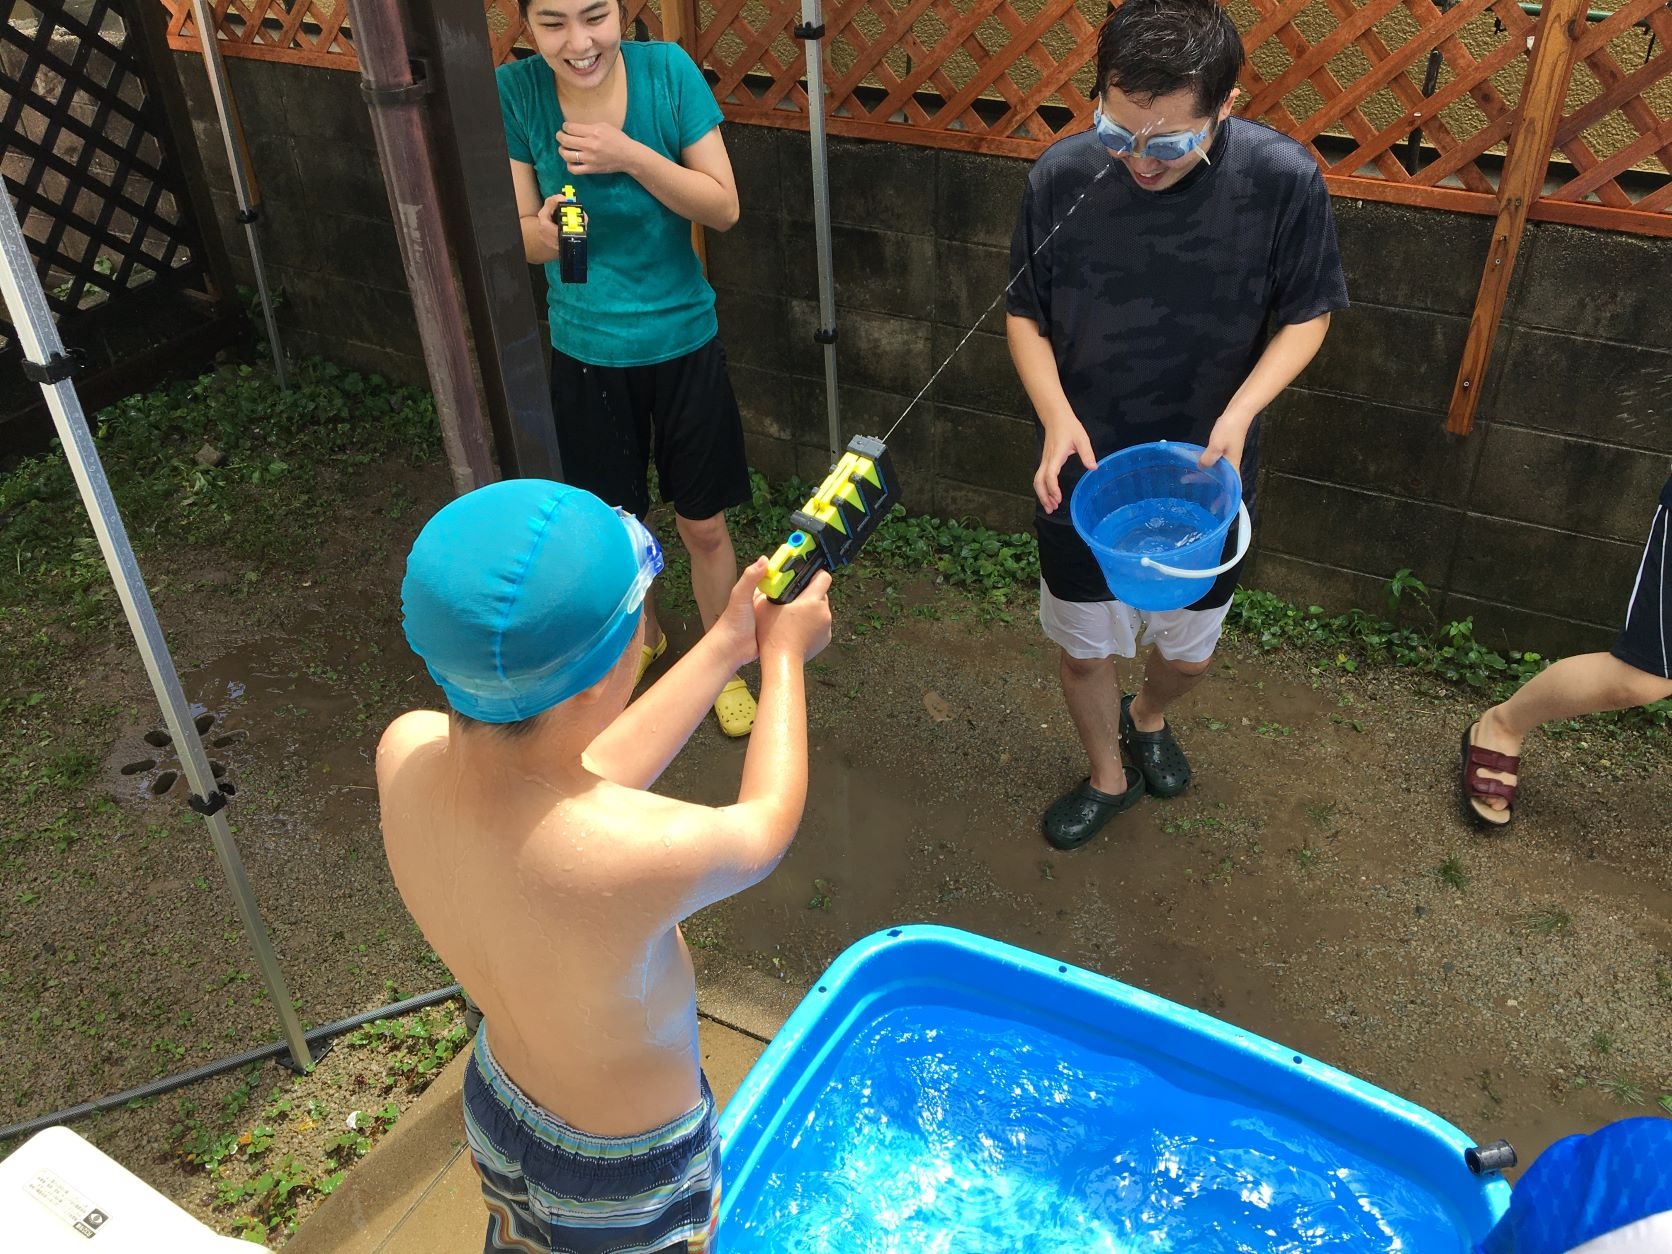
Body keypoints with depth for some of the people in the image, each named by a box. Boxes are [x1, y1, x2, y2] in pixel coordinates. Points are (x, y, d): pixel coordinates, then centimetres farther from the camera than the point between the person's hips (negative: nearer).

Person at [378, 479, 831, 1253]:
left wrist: (726, 646, -3)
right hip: (627, 1176, -4)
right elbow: (764, 829, -20)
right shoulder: (634, 856, -44)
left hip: (496, 1106, 5)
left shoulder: (406, 753, -26)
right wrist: (783, 656, -5)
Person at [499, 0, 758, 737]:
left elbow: (724, 208, -13)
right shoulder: (514, 92, -12)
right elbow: (519, 239, -8)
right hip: (585, 351, 1)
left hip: (682, 342, -1)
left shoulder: (667, 70, -14)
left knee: (703, 525, 11)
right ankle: (642, 636, 48)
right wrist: (544, 230, -32)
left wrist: (631, 157, -27)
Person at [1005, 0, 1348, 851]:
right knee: (1084, 648, 15)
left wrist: (1239, 413, -22)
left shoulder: (1283, 180, -20)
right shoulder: (1062, 177, -18)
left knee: (1189, 650, 20)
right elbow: (1024, 315, -4)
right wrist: (1057, 417, -20)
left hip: (1204, 470, 1)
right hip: (1084, 468, 0)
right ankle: (1108, 777, 45)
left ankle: (1147, 717, 56)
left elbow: (1305, 317, -6)